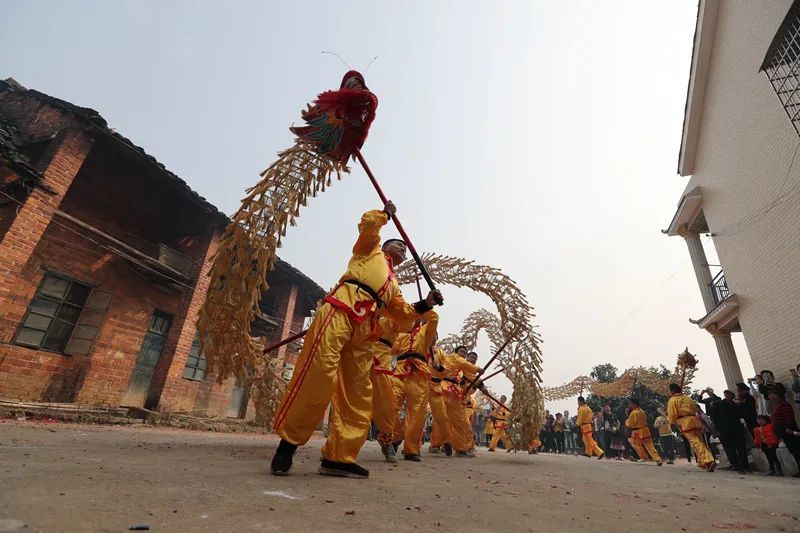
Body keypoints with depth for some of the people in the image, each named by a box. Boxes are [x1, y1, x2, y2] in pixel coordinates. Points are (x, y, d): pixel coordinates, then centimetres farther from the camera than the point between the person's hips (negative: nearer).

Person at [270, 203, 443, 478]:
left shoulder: (393, 284, 35)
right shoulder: (371, 251, 24)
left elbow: (401, 313, 23)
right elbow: (368, 224, 8)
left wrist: (424, 305, 11)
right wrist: (386, 213, 20)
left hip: (365, 330, 7)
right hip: (340, 311, -7)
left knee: (358, 392, 0)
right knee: (319, 373, -17)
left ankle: (338, 457, 5)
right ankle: (289, 440, -4)